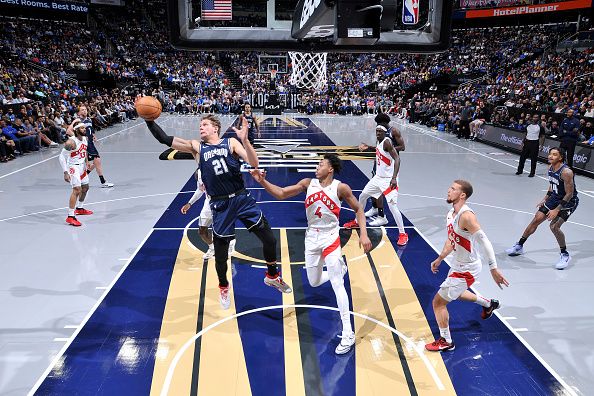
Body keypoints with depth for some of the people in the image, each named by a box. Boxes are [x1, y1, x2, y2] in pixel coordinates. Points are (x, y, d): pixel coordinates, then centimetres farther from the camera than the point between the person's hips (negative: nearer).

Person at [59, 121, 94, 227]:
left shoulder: (85, 139, 1)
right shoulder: (71, 142, -24)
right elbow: (61, 157, -22)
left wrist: (86, 162, 10)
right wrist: (65, 173, -27)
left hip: (82, 166, 9)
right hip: (73, 167, -9)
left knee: (85, 188, 22)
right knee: (77, 190, -19)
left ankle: (79, 208, 43)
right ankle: (70, 217, -18)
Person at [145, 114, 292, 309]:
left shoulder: (231, 142, 1)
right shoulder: (196, 147, 4)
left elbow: (254, 163, -12)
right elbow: (164, 139, -2)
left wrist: (244, 139, -23)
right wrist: (149, 119, -13)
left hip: (242, 199, 0)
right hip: (220, 205, 0)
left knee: (269, 239, 3)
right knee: (220, 253, 8)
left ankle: (272, 276, 29)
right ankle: (223, 287, 37)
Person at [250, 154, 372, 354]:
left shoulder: (341, 188, -10)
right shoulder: (308, 183, -1)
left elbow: (358, 209, -1)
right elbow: (281, 194, -4)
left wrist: (363, 234, -11)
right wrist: (263, 182, -17)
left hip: (330, 238, -5)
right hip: (312, 238, 5)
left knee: (337, 285, -11)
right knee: (314, 282, 16)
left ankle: (348, 334, -4)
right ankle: (340, 269, 48)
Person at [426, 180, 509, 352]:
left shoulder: (466, 216, -29)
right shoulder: (451, 213, 1)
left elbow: (484, 242, -32)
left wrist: (494, 269, -34)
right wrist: (439, 259, 20)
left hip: (466, 269, -10)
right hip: (458, 264, 10)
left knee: (438, 302, -4)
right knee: (456, 293, 35)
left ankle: (446, 341, 15)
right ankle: (489, 304, 58)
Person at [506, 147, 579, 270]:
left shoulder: (566, 172, -28)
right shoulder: (550, 168, -3)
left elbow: (569, 194, -25)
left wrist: (556, 210, -25)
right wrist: (545, 199, 15)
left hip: (568, 202, -8)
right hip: (555, 198, 8)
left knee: (554, 226, -20)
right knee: (536, 220, 7)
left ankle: (565, 255, 2)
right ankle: (519, 246, 20)